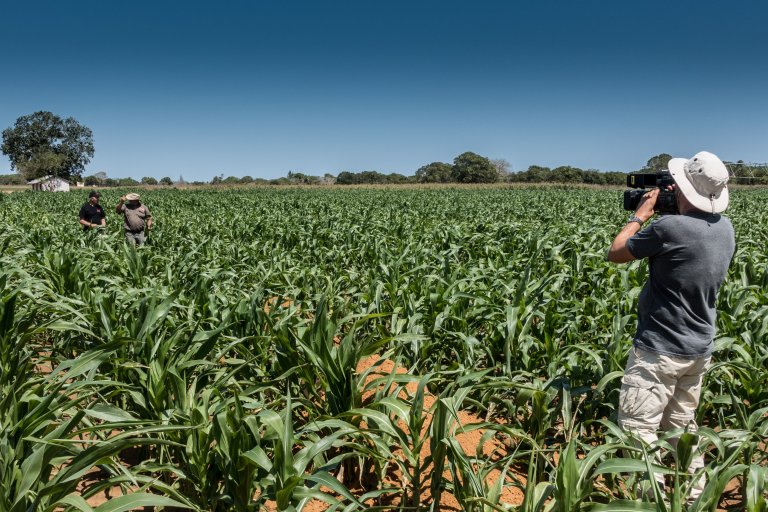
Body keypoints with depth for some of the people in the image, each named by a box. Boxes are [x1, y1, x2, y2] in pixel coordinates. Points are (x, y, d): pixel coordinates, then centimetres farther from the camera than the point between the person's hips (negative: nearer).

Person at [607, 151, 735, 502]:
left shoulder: (671, 227, -24)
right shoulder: (725, 227, 1)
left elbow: (615, 254, -10)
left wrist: (641, 214, 1)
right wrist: (676, 210, 13)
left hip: (659, 349, -8)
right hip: (699, 349, 8)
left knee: (637, 429, -1)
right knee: (682, 425, 21)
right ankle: (694, 495, 32)